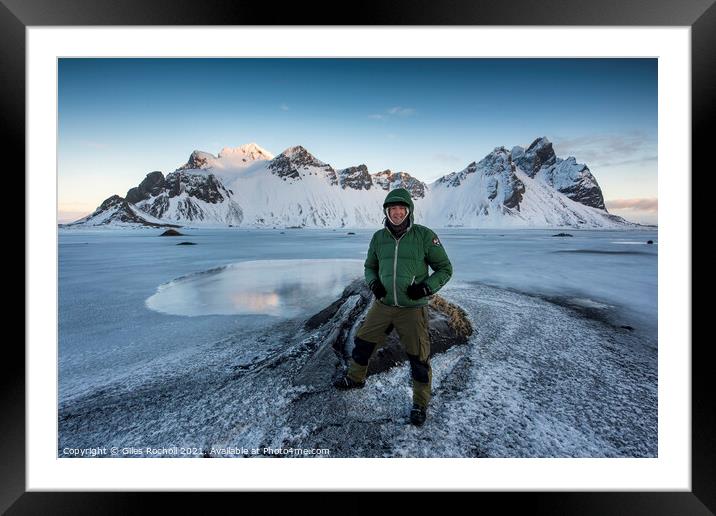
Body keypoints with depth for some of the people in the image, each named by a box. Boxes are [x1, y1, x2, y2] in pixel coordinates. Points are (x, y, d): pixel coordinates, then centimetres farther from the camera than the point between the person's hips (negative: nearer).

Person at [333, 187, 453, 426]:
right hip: (383, 305, 4)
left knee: (418, 358, 6)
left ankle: (420, 404, 29)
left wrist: (426, 288, -18)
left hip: (413, 309, -4)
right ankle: (355, 378, 43)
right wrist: (373, 283, -5)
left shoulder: (425, 235, -10)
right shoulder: (379, 237, 2)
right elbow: (370, 266, 16)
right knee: (363, 342, 14)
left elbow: (445, 268, -4)